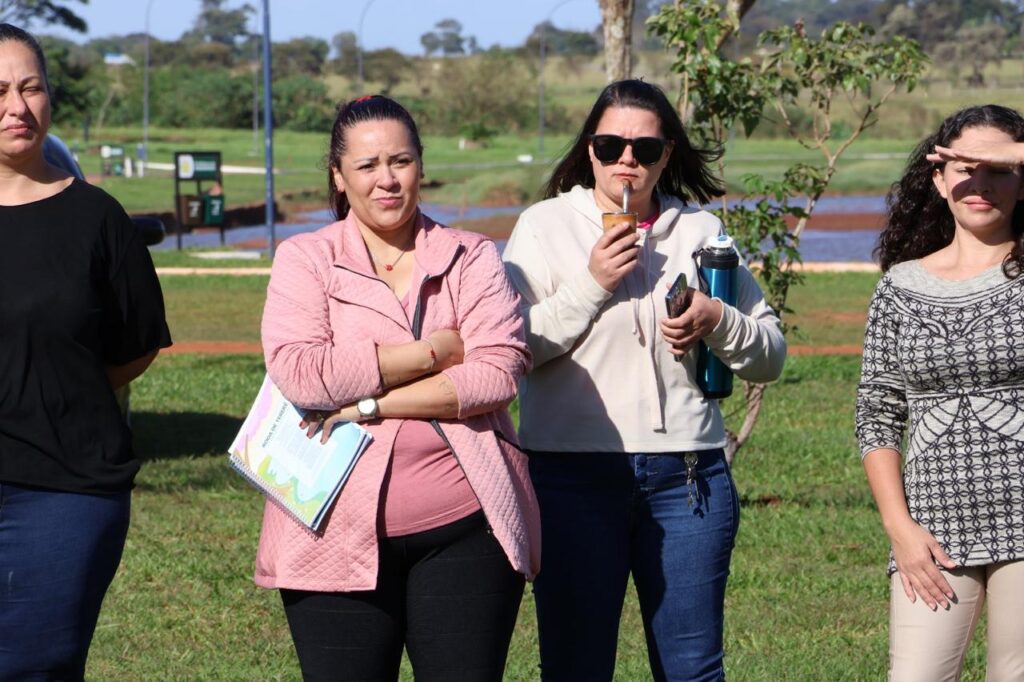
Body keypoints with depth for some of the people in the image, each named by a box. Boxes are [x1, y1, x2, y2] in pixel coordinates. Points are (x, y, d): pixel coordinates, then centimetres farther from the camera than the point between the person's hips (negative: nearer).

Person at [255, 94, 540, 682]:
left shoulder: (472, 258, 7)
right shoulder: (306, 259, 5)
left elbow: (500, 373, -8)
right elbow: (297, 372, -12)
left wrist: (372, 404, -13)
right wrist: (437, 350, -10)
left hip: (465, 530, 1)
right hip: (339, 538, 0)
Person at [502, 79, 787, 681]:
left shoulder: (701, 230, 12)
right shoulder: (545, 225, 3)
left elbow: (771, 355, 12)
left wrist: (718, 322, -7)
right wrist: (590, 285, -14)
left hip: (687, 475, 2)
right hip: (573, 475, -2)